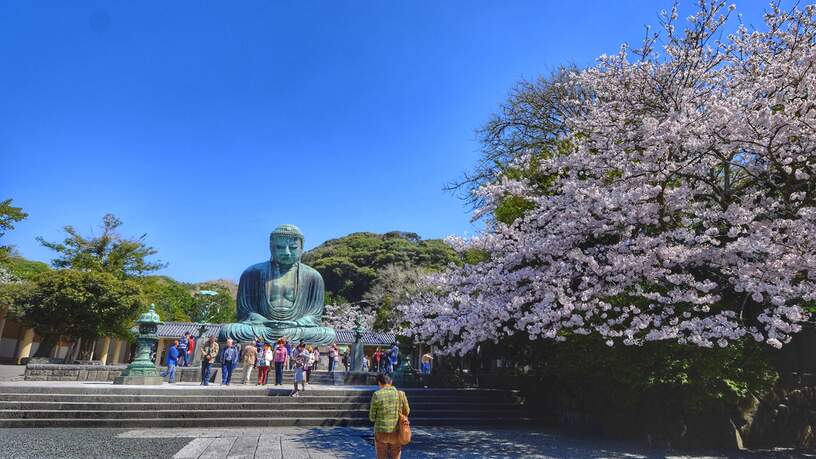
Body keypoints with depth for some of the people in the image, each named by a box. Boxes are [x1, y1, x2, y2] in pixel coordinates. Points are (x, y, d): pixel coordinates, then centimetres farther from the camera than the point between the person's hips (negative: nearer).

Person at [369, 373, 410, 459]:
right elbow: (406, 412, 8)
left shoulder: (376, 395, -14)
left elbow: (372, 417, -6)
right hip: (396, 434, 2)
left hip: (381, 433, -2)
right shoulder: (400, 394, -6)